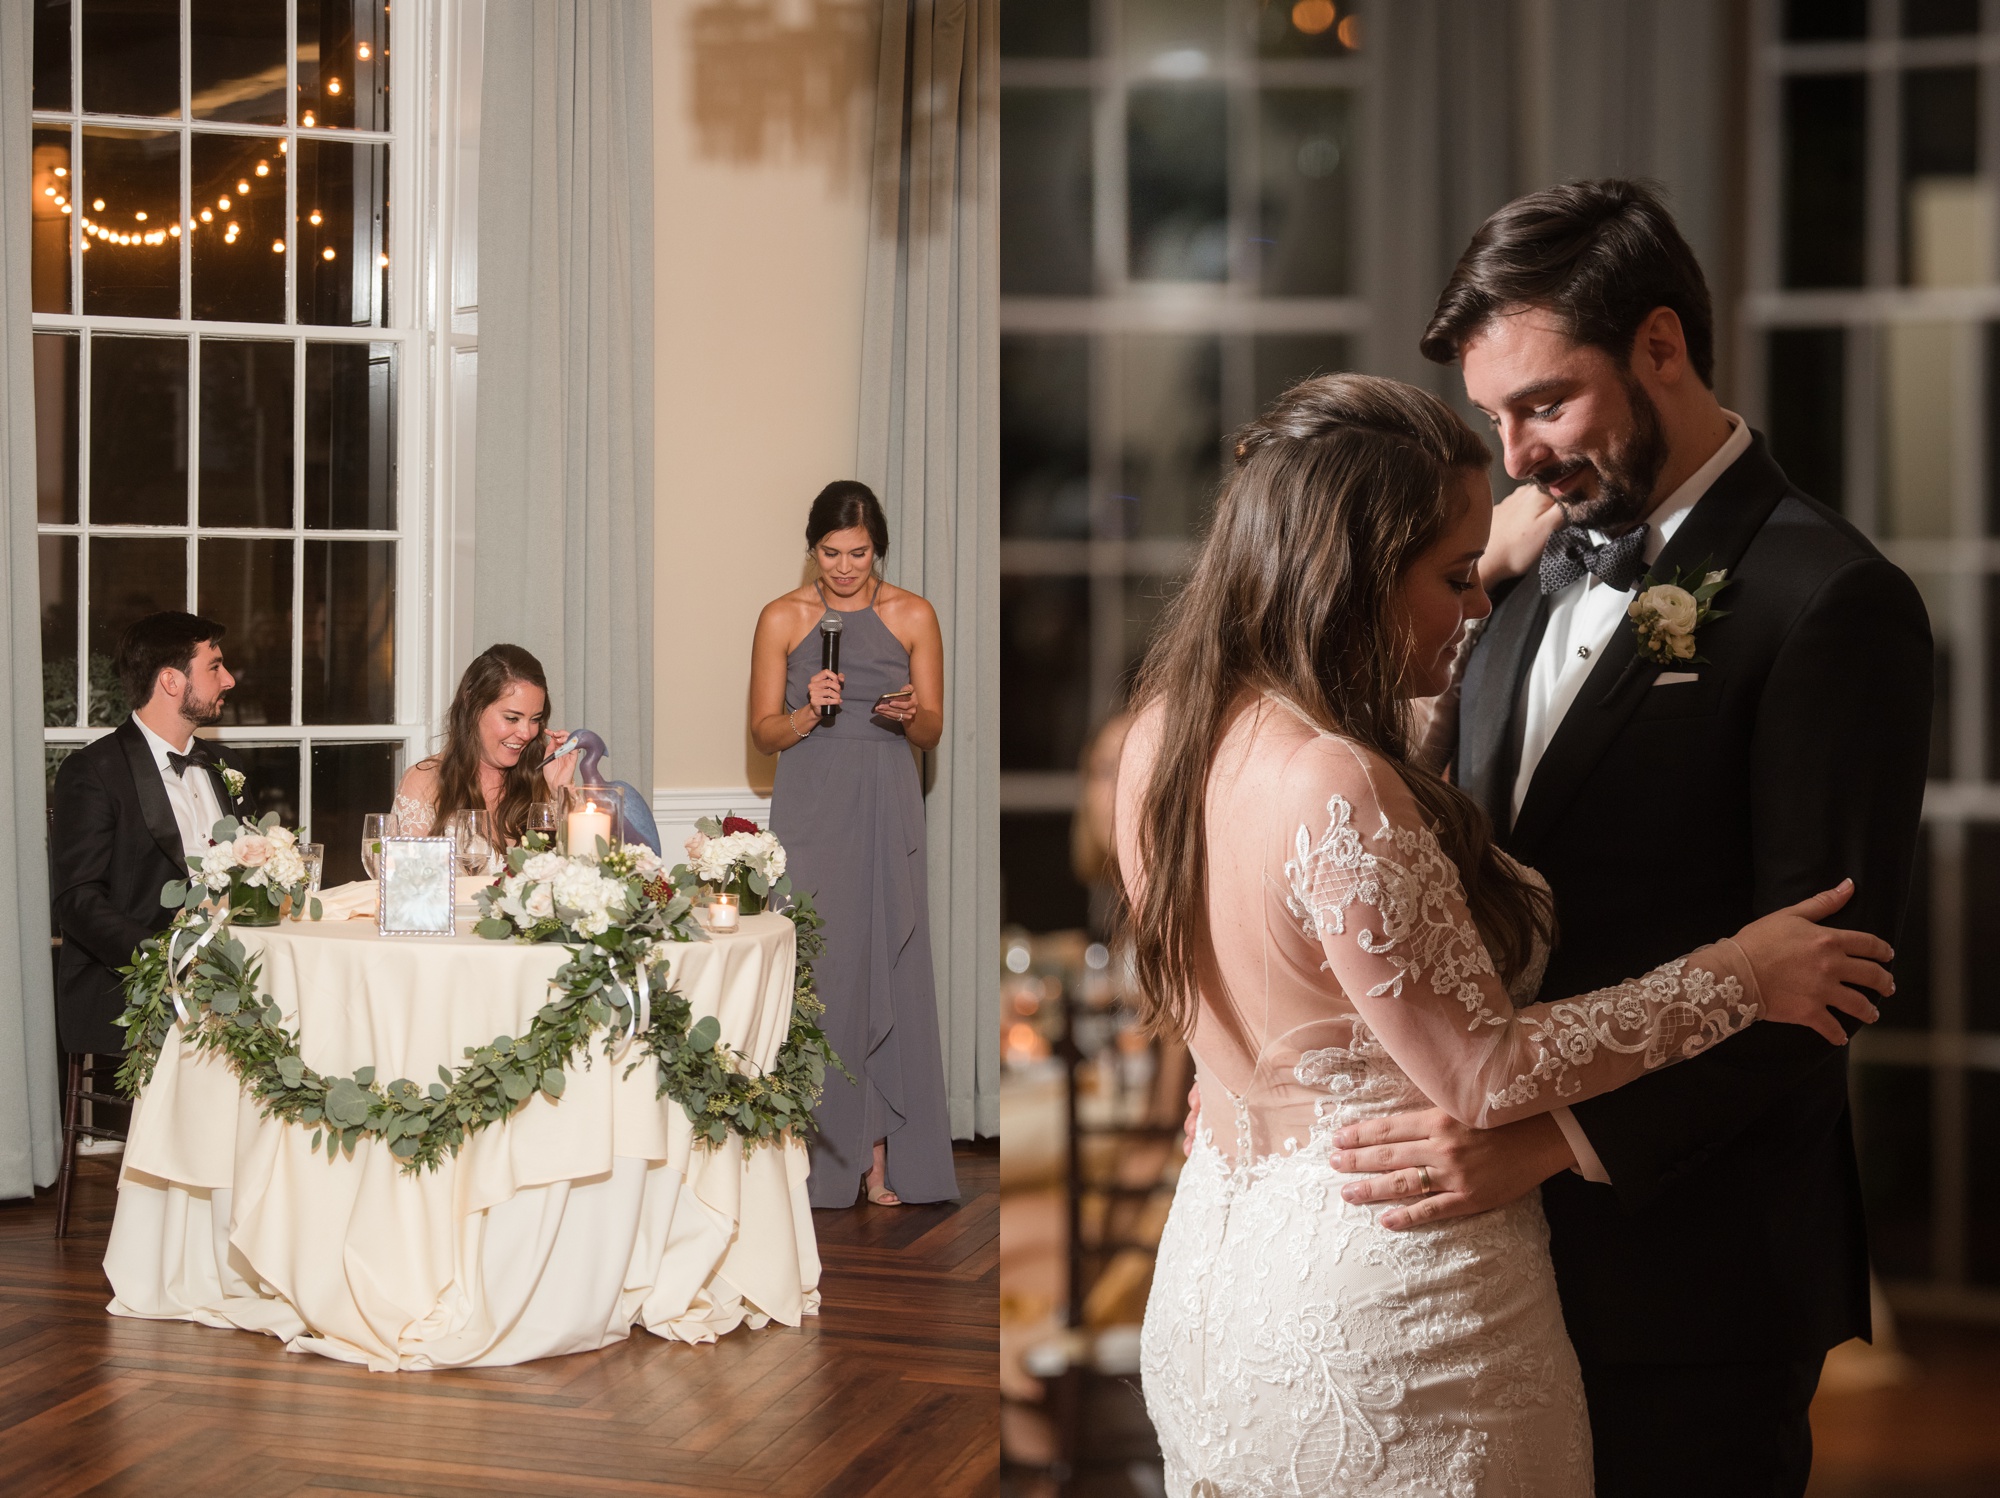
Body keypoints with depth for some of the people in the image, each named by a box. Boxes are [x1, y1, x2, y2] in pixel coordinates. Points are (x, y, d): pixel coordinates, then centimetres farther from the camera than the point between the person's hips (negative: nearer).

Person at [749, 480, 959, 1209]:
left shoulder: (912, 616, 3)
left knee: (890, 970, -1)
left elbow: (932, 731, 7)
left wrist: (907, 714, -15)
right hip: (810, 810, -1)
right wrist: (807, 713, -15)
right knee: (816, 974, -3)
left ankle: (882, 1155, 6)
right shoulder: (782, 618, 2)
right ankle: (823, 1156, 6)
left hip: (887, 809, 1)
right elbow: (762, 732, 4)